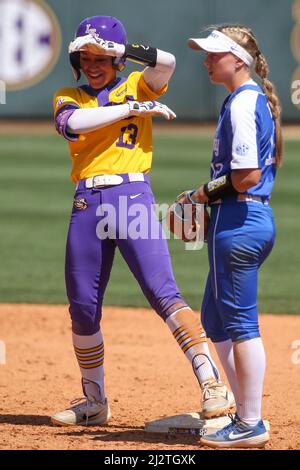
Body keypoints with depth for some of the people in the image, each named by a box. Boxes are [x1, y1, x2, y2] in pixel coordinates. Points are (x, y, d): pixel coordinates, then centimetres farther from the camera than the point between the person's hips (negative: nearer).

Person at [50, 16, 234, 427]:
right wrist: (134, 107, -12)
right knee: (82, 307, 8)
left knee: (163, 293, -16)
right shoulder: (68, 97, 14)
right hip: (86, 204, 4)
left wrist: (119, 47, -16)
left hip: (133, 197, -4)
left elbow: (166, 62, -13)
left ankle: (213, 386, -23)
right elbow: (73, 123, -11)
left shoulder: (137, 86, 9)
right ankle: (94, 402, 22)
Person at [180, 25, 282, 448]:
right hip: (258, 218, 11)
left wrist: (206, 192, -8)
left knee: (240, 322, -4)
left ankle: (251, 425, 0)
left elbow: (246, 176, -22)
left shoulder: (242, 104, -16)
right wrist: (210, 196, 11)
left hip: (238, 221, -11)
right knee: (215, 318, 18)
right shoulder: (258, 99, 15)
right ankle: (246, 413, 21)